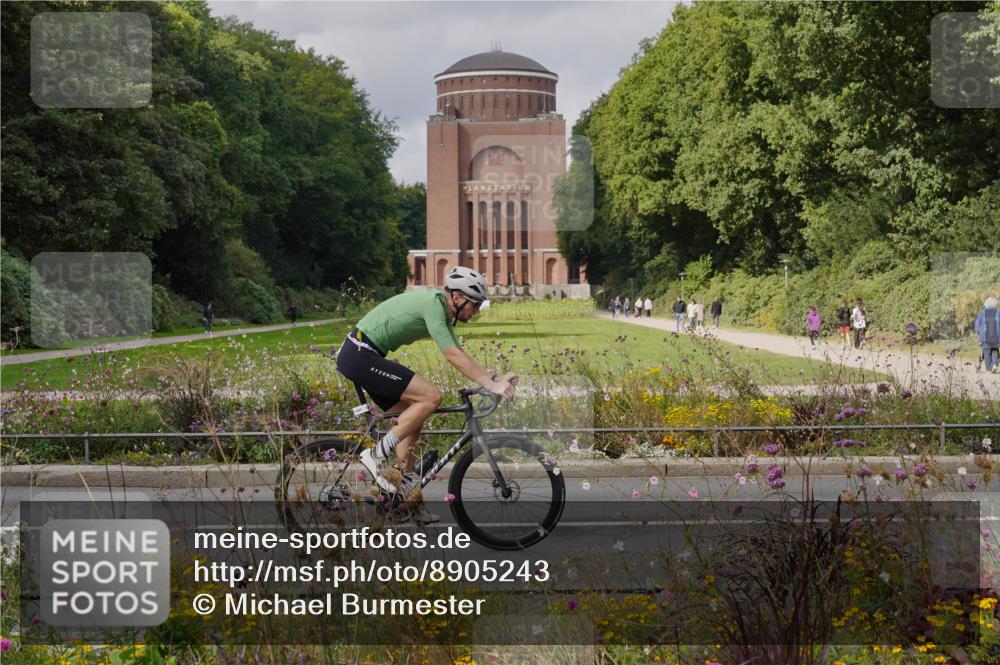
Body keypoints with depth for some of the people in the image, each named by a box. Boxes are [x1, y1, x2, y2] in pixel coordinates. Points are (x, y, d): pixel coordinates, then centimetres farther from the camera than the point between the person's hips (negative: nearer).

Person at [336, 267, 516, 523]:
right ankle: (377, 455, -9)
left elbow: (460, 355, 16)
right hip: (360, 355, -11)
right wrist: (491, 385, -21)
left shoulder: (443, 312, 14)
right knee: (431, 397, -15)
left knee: (411, 419, 12)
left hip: (360, 357, 11)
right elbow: (453, 356, -22)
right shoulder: (432, 303, -17)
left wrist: (494, 380, 6)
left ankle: (408, 495, 14)